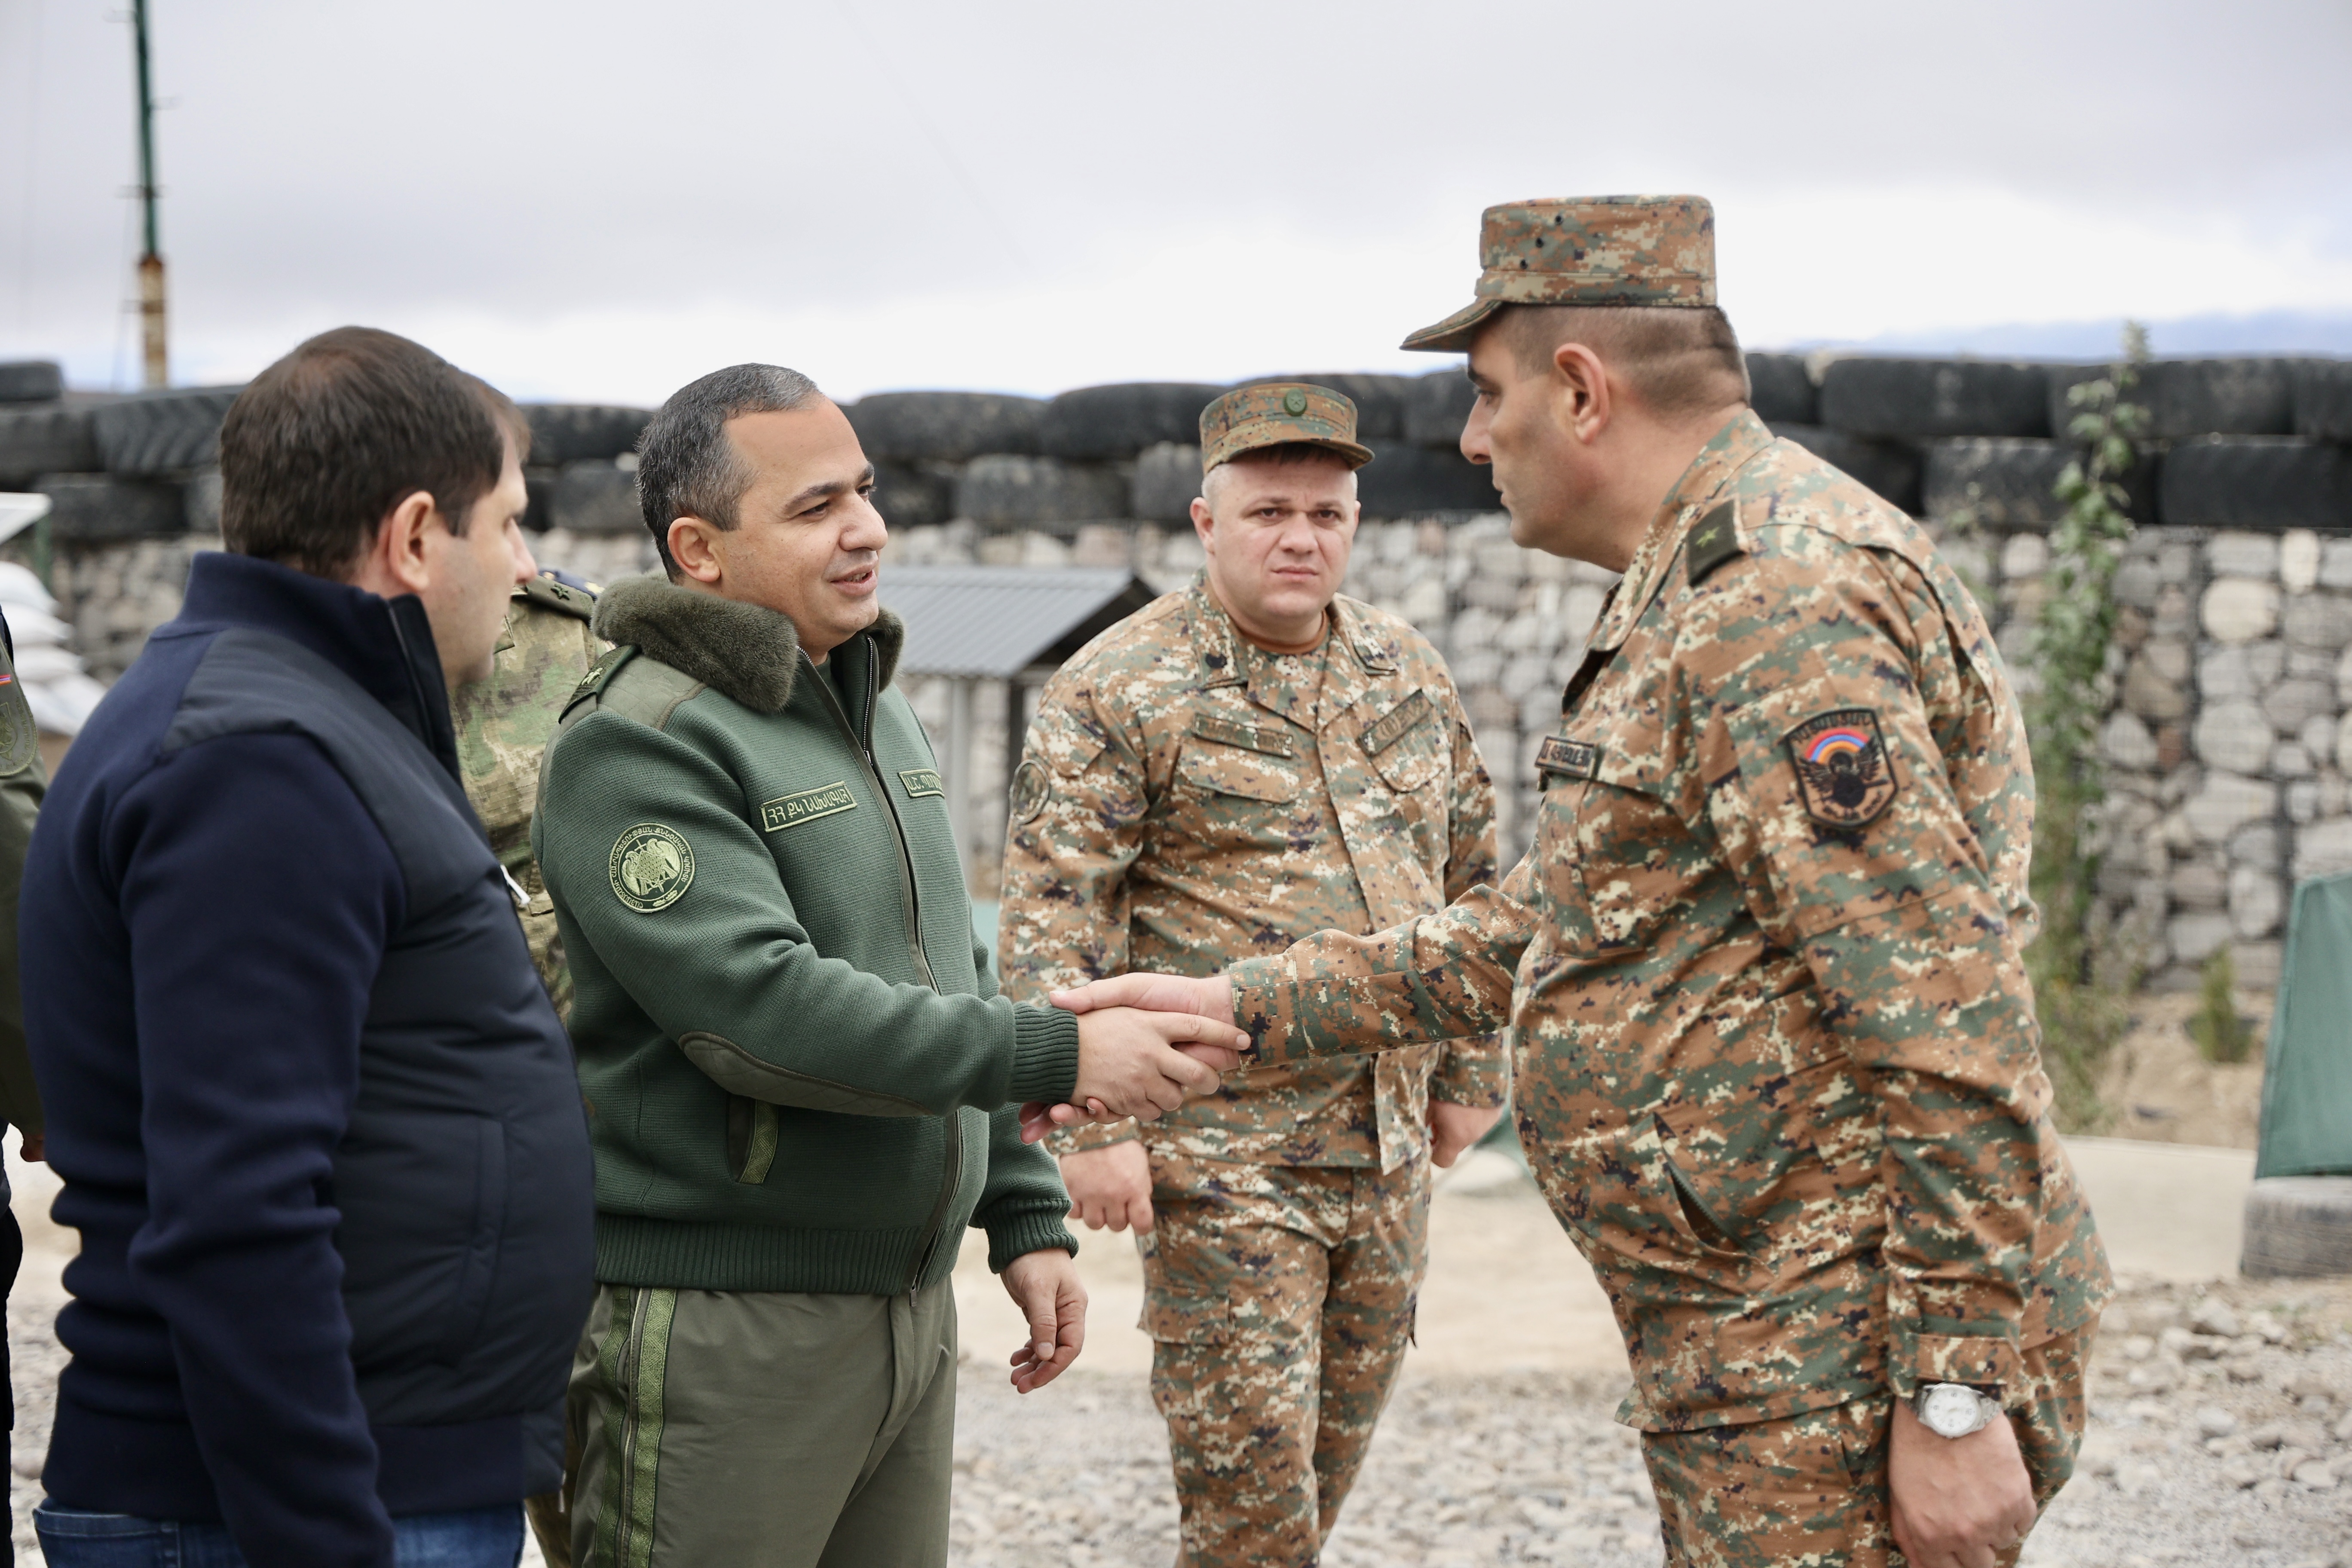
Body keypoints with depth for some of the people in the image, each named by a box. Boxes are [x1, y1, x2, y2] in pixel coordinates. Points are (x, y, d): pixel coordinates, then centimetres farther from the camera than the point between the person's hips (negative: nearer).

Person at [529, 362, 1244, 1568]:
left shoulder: (880, 714, 15)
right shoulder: (640, 744, -13)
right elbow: (762, 1013, -24)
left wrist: (1025, 1216, 15)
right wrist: (1061, 1058, -24)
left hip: (910, 1307, 8)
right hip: (722, 1331, -8)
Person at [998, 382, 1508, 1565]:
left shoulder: (1411, 676, 11)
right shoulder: (1117, 691, -7)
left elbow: (1471, 876, 19)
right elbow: (1051, 922, -12)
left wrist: (1471, 1071, 16)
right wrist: (1088, 1124, -18)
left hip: (1390, 1149, 6)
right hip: (1221, 1156, -6)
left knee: (1331, 1460, 14)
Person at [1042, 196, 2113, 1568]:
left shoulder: (1784, 601, -18)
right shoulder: (1696, 596, 18)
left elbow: (1946, 1018, -24)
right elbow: (1542, 938, 23)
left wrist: (1957, 1396, -24)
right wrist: (1236, 1007, 18)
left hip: (1851, 1383, -10)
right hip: (1767, 1358, 10)